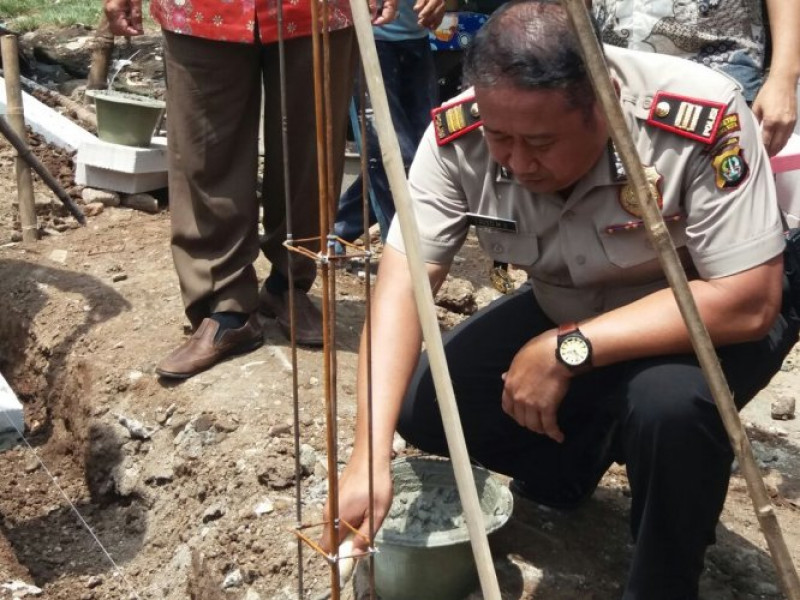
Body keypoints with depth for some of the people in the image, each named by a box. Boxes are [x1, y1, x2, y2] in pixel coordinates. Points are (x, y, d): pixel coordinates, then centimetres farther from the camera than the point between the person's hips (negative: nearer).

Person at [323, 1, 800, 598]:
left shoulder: (704, 120, -34)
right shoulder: (457, 135, -24)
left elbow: (749, 302, -32)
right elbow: (405, 279, -27)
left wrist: (568, 352, -35)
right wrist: (371, 454, -37)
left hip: (710, 320, -4)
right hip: (563, 314, 4)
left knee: (670, 403, -36)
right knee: (420, 404, -10)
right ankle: (577, 455, 19)